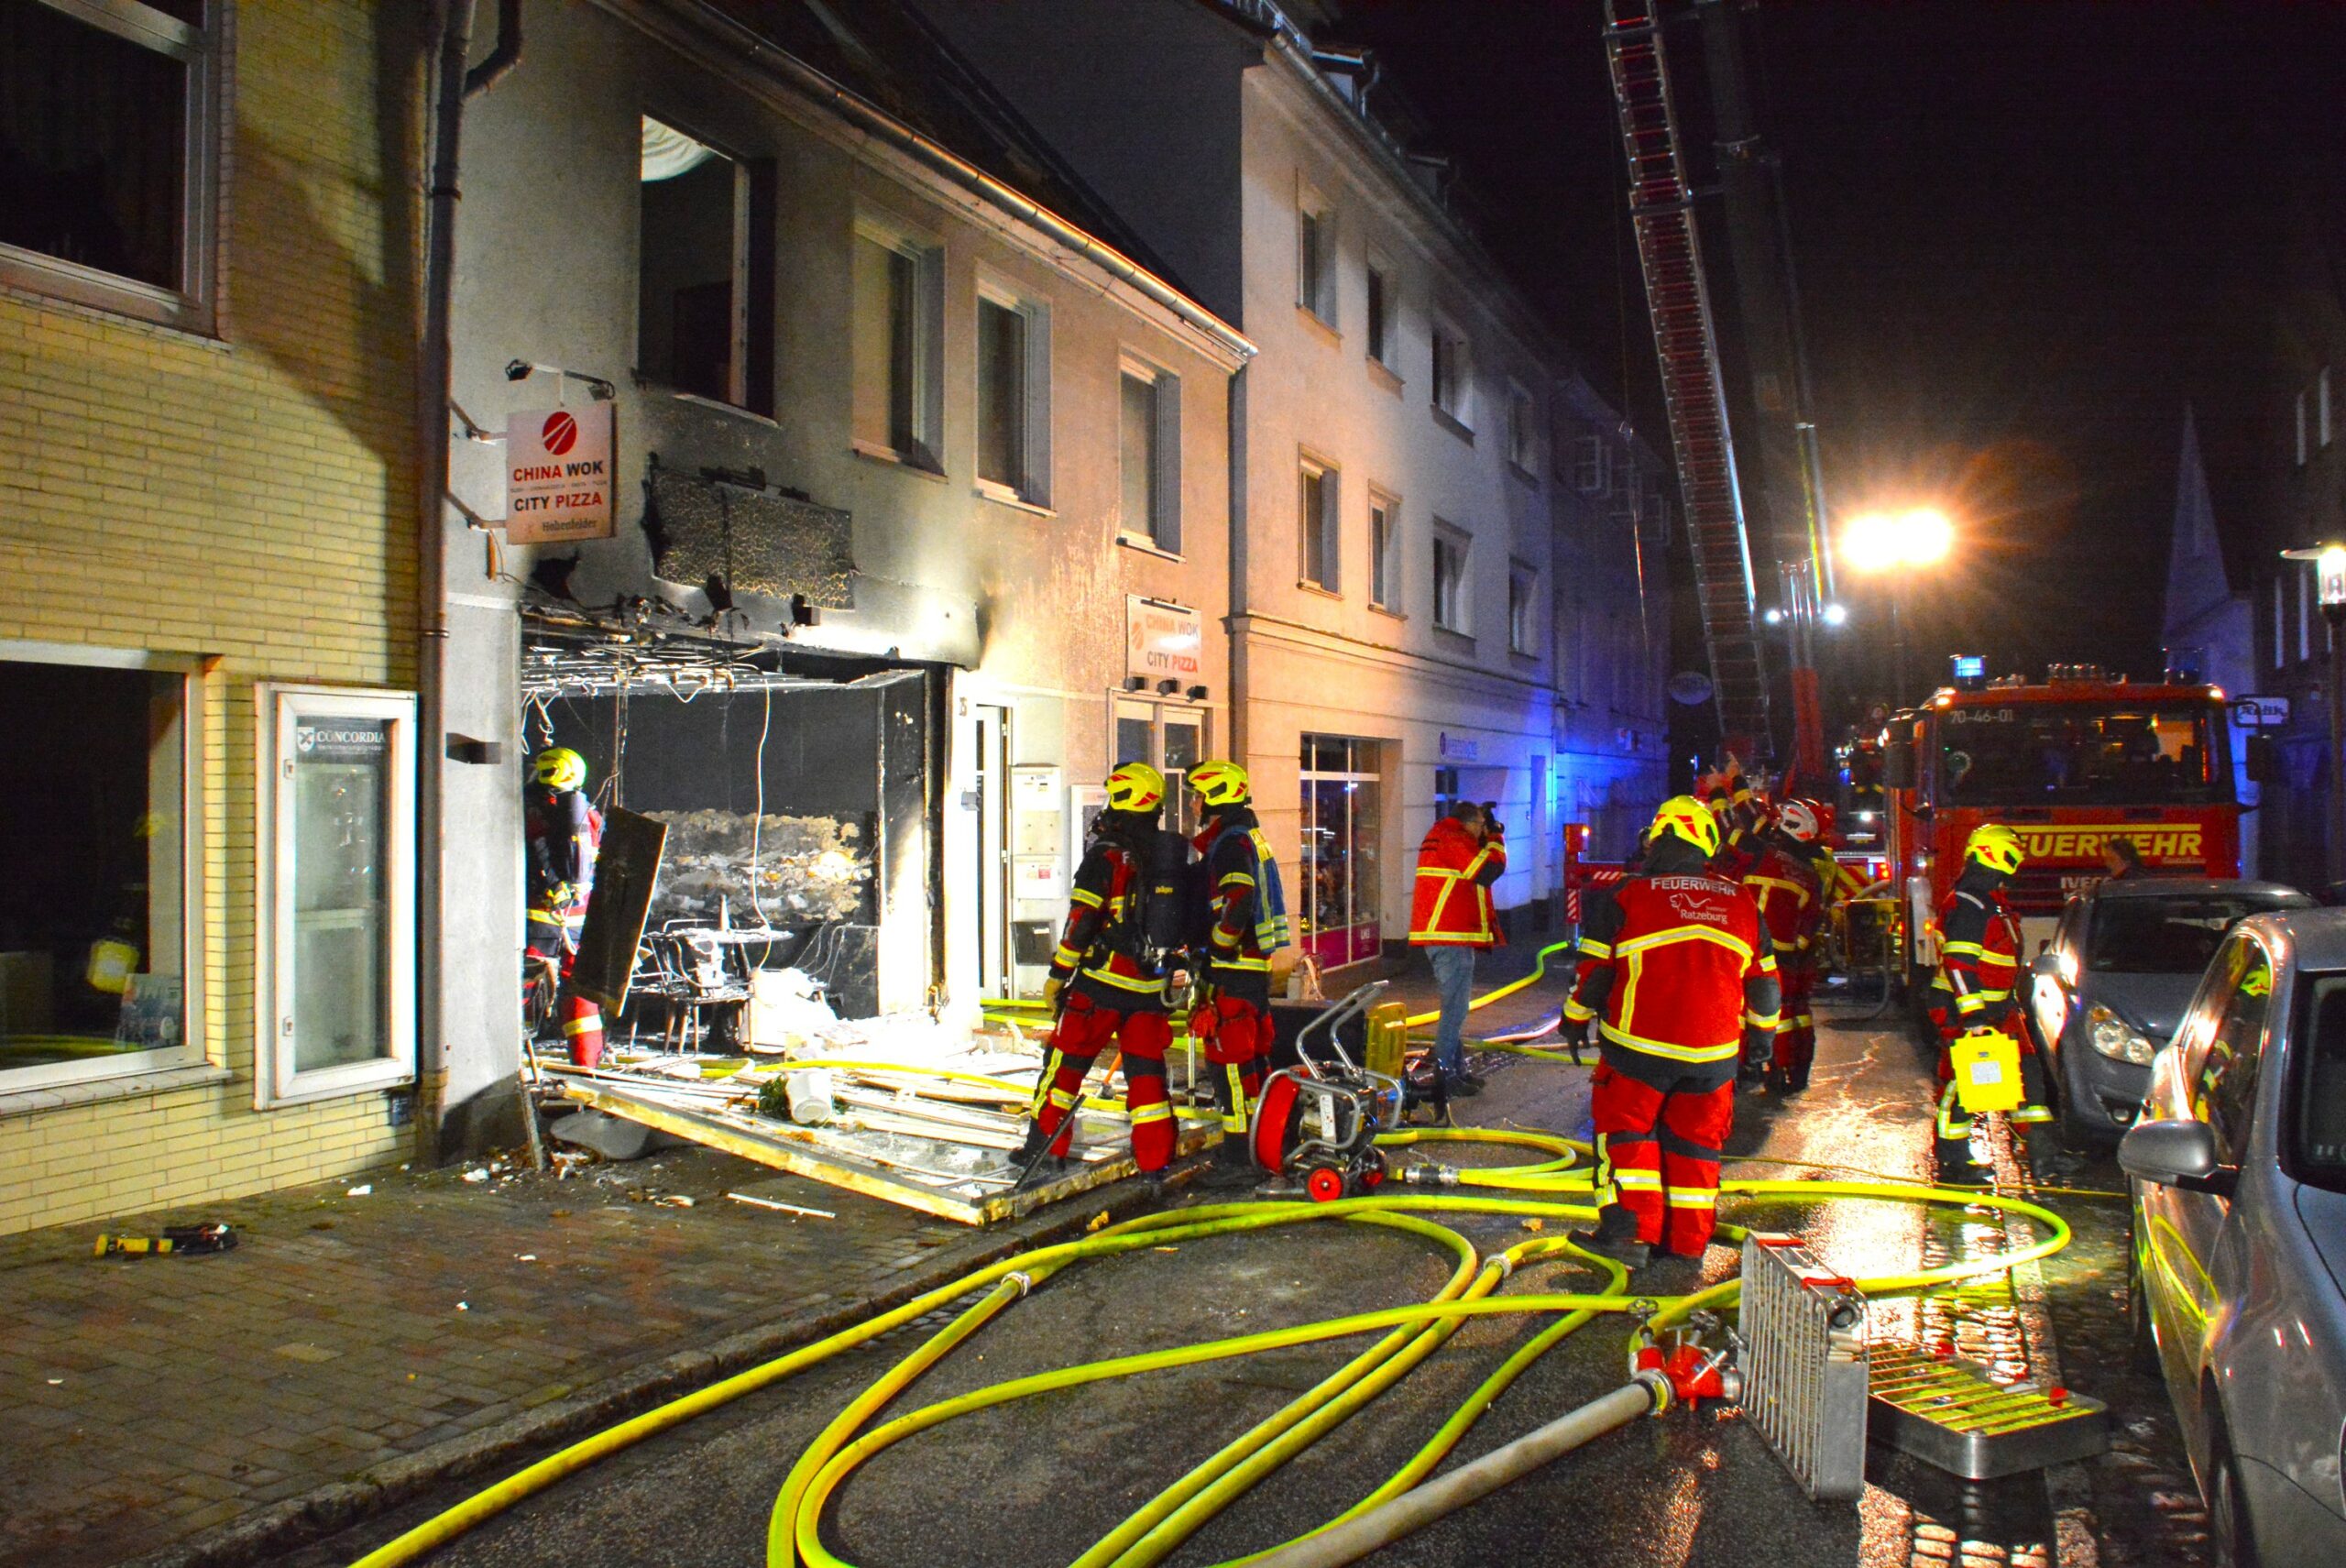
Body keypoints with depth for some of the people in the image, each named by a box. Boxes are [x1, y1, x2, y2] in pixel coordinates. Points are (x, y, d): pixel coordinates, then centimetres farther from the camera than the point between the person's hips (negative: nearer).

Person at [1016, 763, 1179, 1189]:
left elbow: (1082, 921, -13)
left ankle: (1044, 1146, 14)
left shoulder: (1107, 854, -10)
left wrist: (1058, 975, -6)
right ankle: (1155, 1163, 9)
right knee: (1146, 1069, 9)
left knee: (1066, 1061, 7)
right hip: (1151, 985, 5)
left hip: (1103, 979, -5)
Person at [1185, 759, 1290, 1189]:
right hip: (1255, 965, 10)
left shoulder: (1231, 842, -14)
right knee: (1251, 1053, 16)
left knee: (1231, 1058, -8)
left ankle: (1238, 1157, -6)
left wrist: (1216, 948, -16)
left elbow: (1238, 904, -27)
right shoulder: (1249, 837, 18)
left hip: (1234, 969, -10)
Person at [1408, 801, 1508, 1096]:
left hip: (1437, 935, 11)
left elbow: (1474, 868, 25)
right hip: (1451, 938, -11)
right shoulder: (1453, 839, -12)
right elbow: (1488, 870, -20)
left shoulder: (1439, 835, 19)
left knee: (1455, 1006, 17)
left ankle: (1457, 1069, 23)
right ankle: (1445, 1075, -6)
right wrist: (1495, 836, -6)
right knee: (1454, 1008, -7)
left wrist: (1488, 838, 13)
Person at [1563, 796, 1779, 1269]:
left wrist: (1576, 1018, 12)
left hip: (1640, 1047, -3)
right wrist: (1762, 1034, 28)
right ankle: (1687, 1239, 19)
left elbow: (1595, 969, -2)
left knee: (1625, 1130, 9)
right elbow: (1763, 980, 15)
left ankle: (1631, 1231, 2)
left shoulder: (1628, 896, -4)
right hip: (1714, 1052, 4)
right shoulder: (1741, 903, 8)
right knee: (1696, 1141, 14)